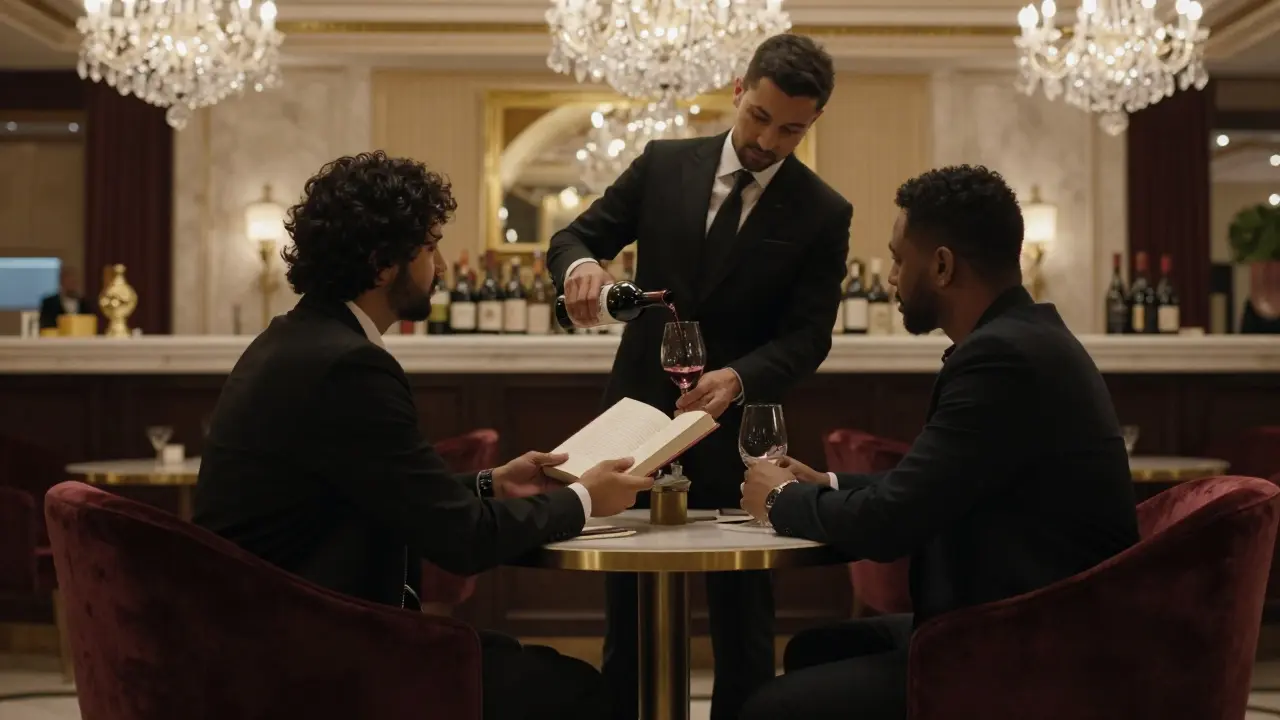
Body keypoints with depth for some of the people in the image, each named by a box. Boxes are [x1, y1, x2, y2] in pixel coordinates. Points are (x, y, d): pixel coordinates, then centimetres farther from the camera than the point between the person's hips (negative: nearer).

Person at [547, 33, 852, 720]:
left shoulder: (823, 213, -4)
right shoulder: (664, 164, 1)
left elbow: (806, 336, -8)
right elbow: (574, 235, 3)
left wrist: (738, 378, -27)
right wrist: (580, 264, -22)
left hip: (735, 431, -1)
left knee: (742, 615, 8)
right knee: (628, 612, 9)